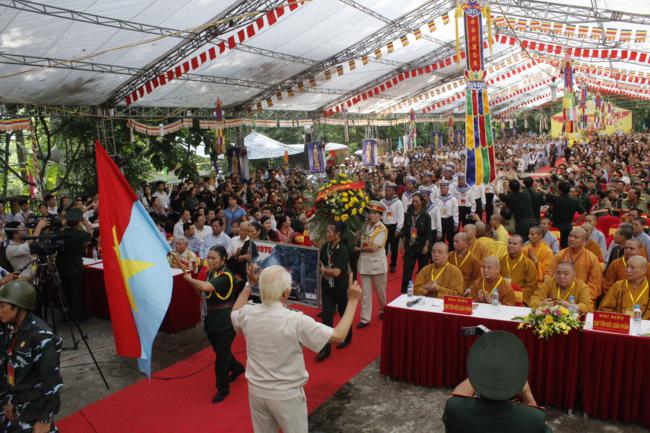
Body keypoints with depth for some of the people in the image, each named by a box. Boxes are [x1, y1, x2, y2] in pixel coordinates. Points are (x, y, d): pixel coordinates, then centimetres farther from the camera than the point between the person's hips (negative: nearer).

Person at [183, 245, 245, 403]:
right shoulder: (210, 272, 3)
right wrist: (192, 281, -11)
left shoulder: (226, 276, -23)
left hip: (225, 321, -8)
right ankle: (237, 367, 48)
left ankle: (222, 388, 21)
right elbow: (202, 292, 5)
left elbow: (205, 287, -37)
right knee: (219, 350, 21)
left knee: (221, 354, 3)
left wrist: (189, 279, -22)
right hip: (211, 318, 8)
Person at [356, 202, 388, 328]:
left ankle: (383, 310, 37)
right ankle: (365, 318, 10)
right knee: (365, 292, 5)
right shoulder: (365, 226, 7)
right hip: (364, 263, 4)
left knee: (380, 290, 13)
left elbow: (374, 247, -17)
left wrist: (360, 249, -6)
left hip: (377, 263, -4)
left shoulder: (382, 229, -11)